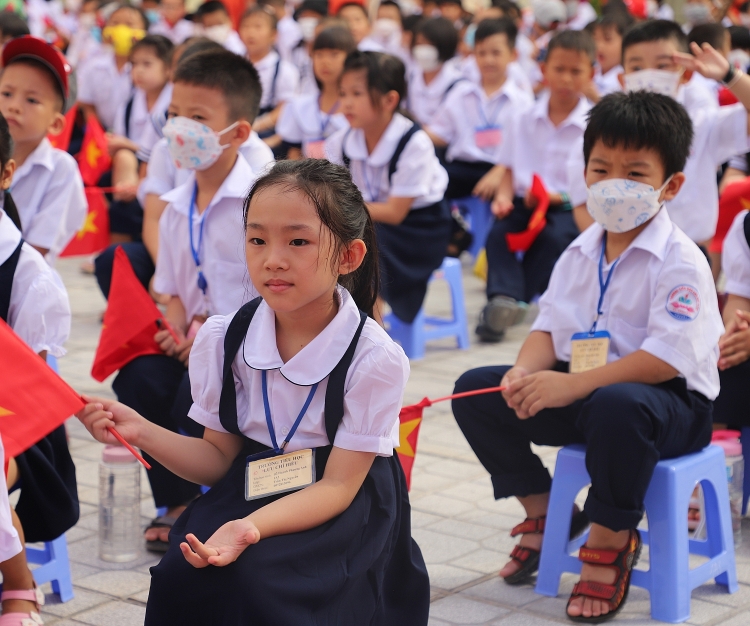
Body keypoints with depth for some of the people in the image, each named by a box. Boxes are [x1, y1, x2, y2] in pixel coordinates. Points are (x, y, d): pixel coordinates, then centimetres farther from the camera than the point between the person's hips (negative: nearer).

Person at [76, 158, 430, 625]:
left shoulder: (375, 359, -18)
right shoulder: (223, 340, -6)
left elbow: (337, 486, -16)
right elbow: (219, 458, 6)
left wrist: (253, 528, -33)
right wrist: (142, 433, -12)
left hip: (342, 510, -4)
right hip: (248, 493, 4)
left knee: (255, 575, -31)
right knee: (181, 575, -24)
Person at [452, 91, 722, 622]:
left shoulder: (679, 261, -16)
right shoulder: (581, 253, 8)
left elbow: (666, 357, -26)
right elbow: (550, 327, 8)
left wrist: (572, 385, -31)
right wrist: (527, 370, -17)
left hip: (671, 403, -7)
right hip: (582, 390, 8)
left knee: (616, 405, -42)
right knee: (476, 389, -2)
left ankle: (610, 541, -17)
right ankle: (545, 512, 14)